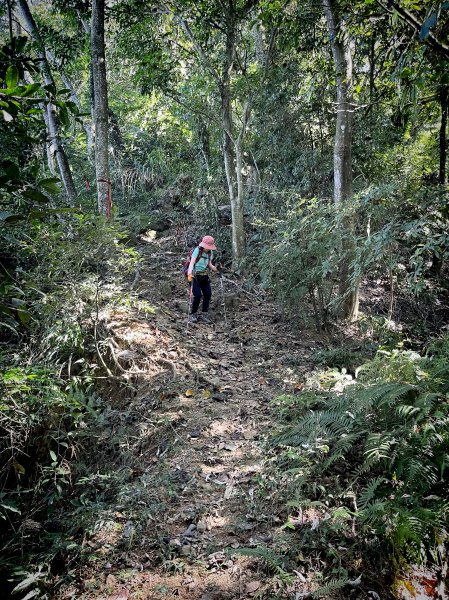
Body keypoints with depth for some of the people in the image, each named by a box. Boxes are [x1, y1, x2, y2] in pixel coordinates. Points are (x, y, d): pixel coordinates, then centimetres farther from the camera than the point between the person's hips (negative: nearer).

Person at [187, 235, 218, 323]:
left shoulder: (210, 252, 4)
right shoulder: (197, 251, -13)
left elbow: (209, 264, 11)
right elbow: (191, 263, -20)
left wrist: (213, 268, -12)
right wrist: (189, 274, -36)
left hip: (204, 276, 6)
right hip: (194, 276, -6)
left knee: (208, 294, -4)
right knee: (198, 295, -14)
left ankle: (204, 314, 10)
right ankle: (193, 314, 5)